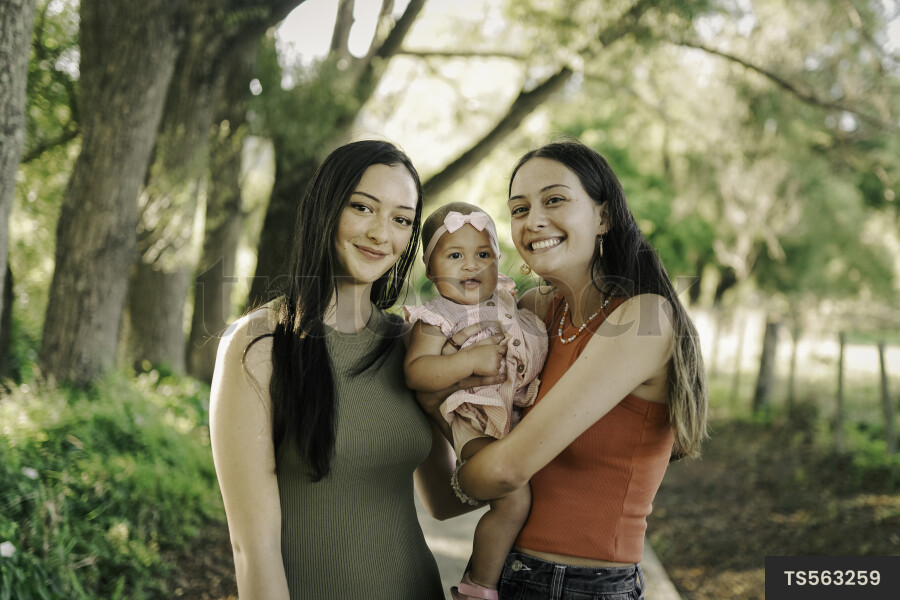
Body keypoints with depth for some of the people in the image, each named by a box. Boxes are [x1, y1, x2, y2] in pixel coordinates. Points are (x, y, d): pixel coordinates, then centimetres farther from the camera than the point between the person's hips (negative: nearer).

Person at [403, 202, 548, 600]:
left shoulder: (503, 299, 9)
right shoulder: (436, 320, -13)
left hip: (523, 412, 9)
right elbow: (414, 372, -24)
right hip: (479, 425, -8)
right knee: (513, 499, -21)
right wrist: (472, 360, -29)